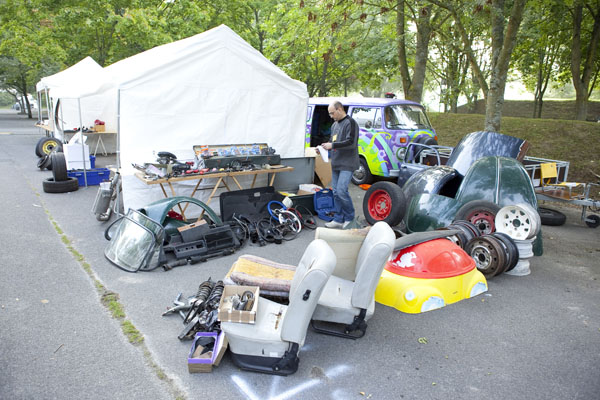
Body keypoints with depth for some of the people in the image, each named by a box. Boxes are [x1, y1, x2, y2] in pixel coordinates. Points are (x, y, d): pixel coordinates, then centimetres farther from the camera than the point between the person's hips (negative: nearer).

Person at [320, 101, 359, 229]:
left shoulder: (350, 123, -9)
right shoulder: (334, 125, 18)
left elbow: (351, 142, -19)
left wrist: (332, 145, -19)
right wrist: (325, 147, 8)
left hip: (347, 165, -9)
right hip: (336, 164, 9)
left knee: (341, 190, -15)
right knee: (336, 192, 9)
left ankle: (350, 218, 2)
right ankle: (338, 219, 17)